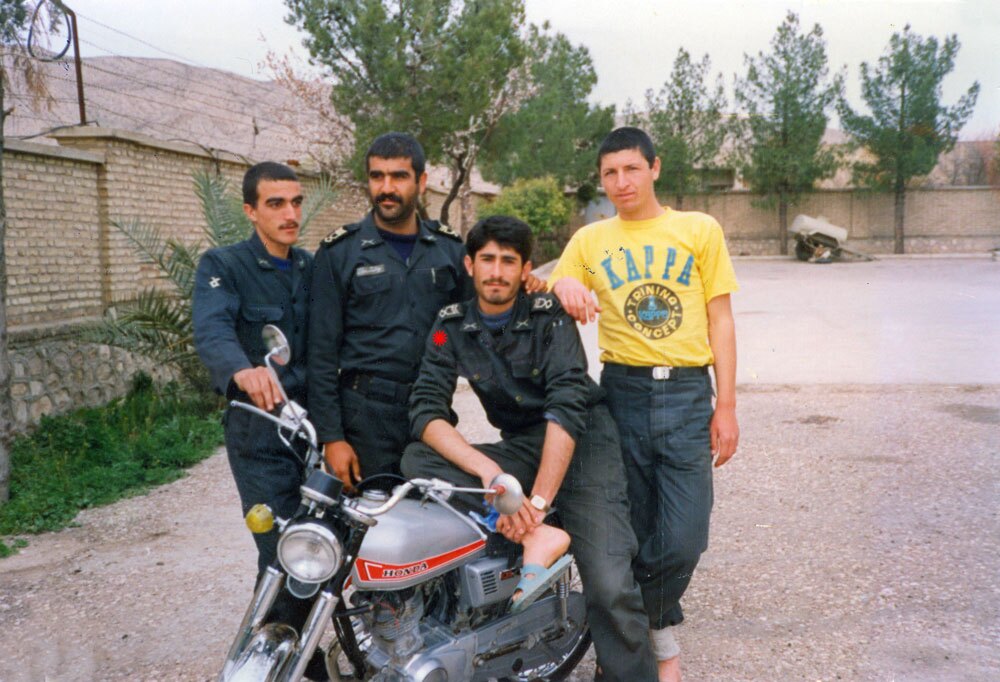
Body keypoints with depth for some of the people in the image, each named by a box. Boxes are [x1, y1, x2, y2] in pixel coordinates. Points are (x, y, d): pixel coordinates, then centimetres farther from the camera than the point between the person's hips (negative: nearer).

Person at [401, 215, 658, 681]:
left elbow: (568, 407, -19)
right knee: (416, 460, -21)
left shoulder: (548, 315, -7)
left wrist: (537, 501, -28)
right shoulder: (452, 325, 2)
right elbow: (425, 408, -10)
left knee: (610, 585, -21)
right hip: (519, 447, 4)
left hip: (580, 438, -3)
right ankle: (536, 538, -28)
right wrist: (487, 469, -27)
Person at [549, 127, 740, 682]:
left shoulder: (699, 230, 7)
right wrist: (563, 287, -15)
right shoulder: (589, 241, 11)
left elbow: (720, 319, 5)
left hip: (688, 393, -1)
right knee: (632, 532, 7)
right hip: (622, 392, 1)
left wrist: (726, 406, 0)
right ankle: (660, 634, 30)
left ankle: (642, 626, 23)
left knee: (684, 538, -6)